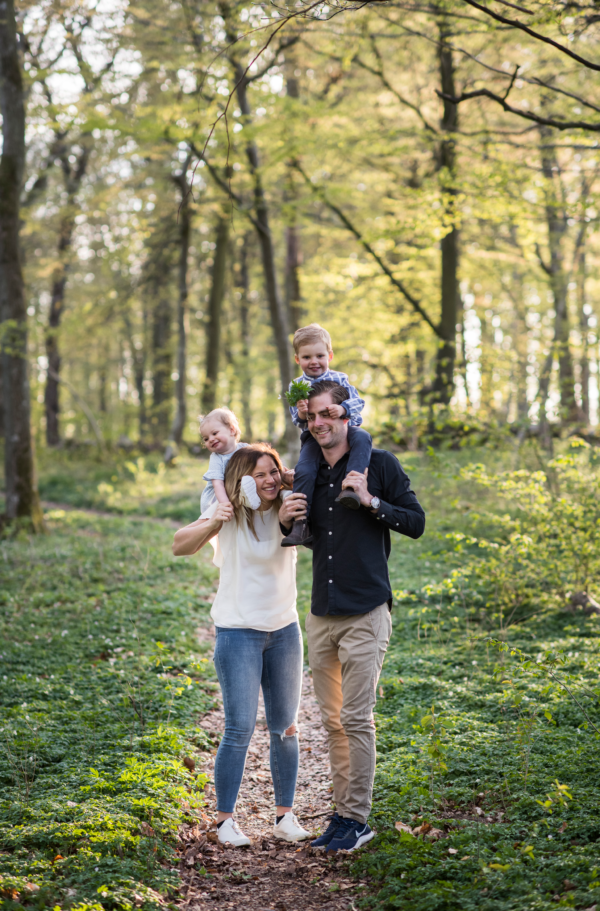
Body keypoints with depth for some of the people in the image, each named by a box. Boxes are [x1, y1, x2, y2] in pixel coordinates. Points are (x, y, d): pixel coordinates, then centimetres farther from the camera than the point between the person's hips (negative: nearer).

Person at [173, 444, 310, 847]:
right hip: (239, 632, -4)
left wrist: (294, 517, -26)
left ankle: (286, 816, 19)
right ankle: (226, 820, 4)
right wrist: (211, 523, -34)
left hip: (285, 630, 4)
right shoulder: (229, 512, -8)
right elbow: (180, 546, -16)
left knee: (286, 729, 9)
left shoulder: (287, 509, 0)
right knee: (240, 730, -7)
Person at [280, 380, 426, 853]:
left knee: (356, 719, -6)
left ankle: (358, 819, 3)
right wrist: (285, 520, 0)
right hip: (321, 615, 6)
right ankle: (343, 811, 18)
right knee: (332, 720, 9)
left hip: (365, 614, -5)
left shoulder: (379, 464, -3)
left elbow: (416, 523, -3)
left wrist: (371, 501, -17)